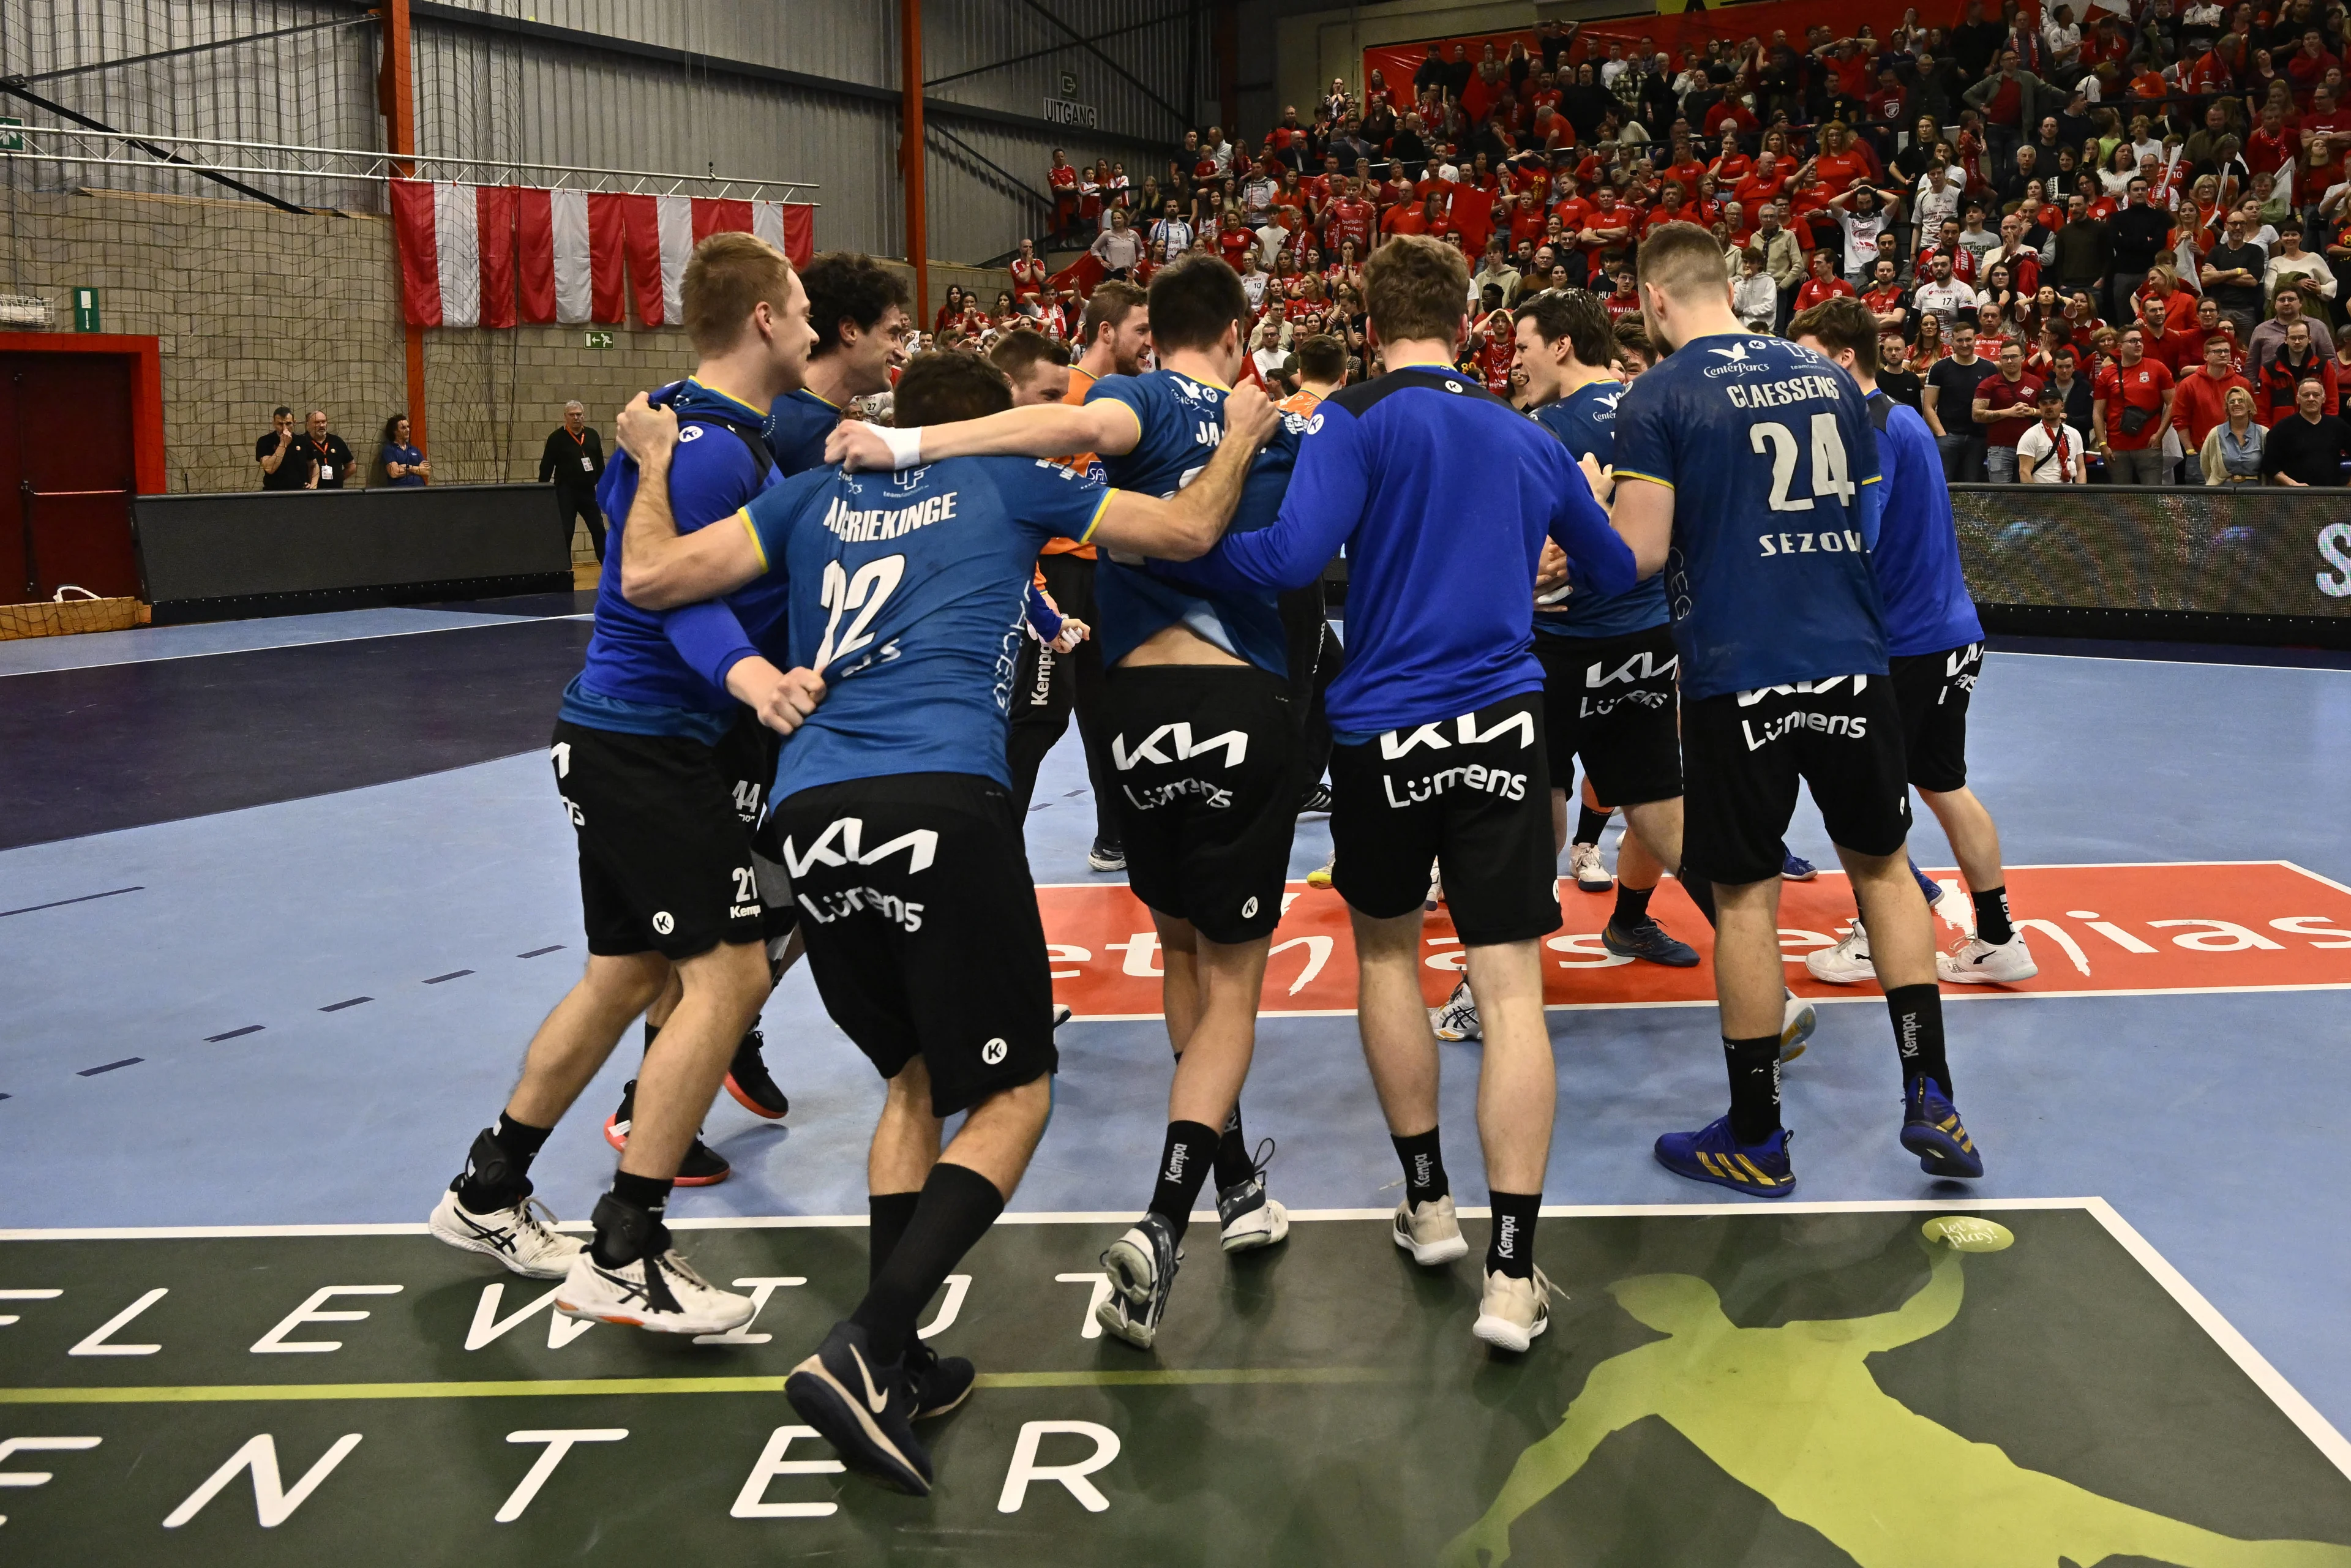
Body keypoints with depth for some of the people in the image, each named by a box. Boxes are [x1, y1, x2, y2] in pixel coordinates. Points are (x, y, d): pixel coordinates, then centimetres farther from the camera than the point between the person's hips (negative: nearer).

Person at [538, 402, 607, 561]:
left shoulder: (592, 435, 8)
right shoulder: (556, 438, -4)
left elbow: (600, 466, 13)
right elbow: (546, 468, -5)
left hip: (589, 492, 4)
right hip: (566, 494, -4)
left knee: (599, 531, 6)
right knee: (565, 534, -2)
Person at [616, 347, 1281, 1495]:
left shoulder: (816, 493, 23)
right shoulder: (1009, 482, 16)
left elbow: (651, 577, 17)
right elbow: (1188, 530, 21)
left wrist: (653, 468, 35)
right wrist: (1241, 438, 39)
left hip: (810, 813, 5)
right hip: (944, 803, -4)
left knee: (915, 1077, 22)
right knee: (1014, 1093, 6)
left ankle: (894, 1365, 19)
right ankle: (862, 1354, -10)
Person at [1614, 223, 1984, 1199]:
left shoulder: (1657, 399, -5)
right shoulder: (1828, 377, 11)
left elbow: (1638, 553, -12)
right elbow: (1871, 523, 19)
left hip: (1737, 676, -4)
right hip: (1850, 663, 4)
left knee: (1746, 897, 5)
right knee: (1882, 864, 19)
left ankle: (1755, 1139, 16)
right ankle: (1929, 1098, 17)